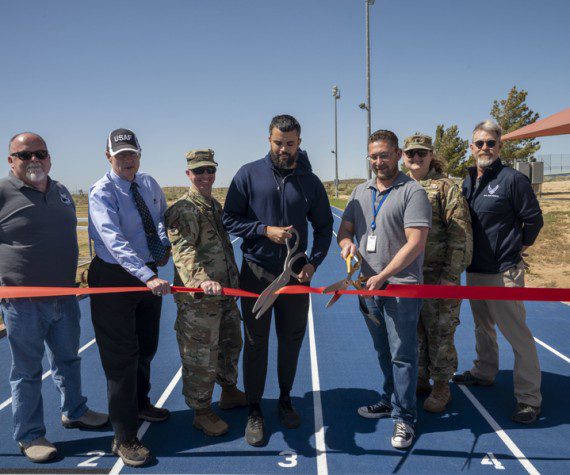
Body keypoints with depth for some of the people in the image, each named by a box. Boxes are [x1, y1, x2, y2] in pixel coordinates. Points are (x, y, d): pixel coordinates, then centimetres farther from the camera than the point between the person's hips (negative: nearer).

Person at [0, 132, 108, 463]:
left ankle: (74, 412, 41)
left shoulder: (62, 192, 9)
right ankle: (30, 435, 24)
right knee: (27, 371, 8)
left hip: (65, 298, 6)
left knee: (68, 359, 21)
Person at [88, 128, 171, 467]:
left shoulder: (149, 184, 4)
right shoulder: (102, 192, -17)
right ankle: (125, 439, 10)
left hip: (150, 275, 7)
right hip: (115, 278, -7)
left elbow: (164, 216, 24)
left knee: (147, 347, 21)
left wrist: (164, 243, 3)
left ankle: (140, 404, 46)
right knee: (122, 356, -2)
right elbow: (115, 242, -31)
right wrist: (148, 277, -43)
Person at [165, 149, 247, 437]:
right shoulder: (183, 210, -16)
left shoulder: (216, 206, 13)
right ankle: (202, 413, 21)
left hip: (224, 293, 9)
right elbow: (183, 251, -30)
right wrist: (203, 280, -46)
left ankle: (229, 392, 45)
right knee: (201, 357, 2)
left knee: (231, 344, 24)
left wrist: (233, 281, 25)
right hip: (198, 299, -9)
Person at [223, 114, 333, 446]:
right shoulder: (249, 174, -3)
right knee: (256, 341, 4)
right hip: (256, 273, -2)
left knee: (292, 339, 12)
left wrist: (314, 262, -4)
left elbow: (324, 226, 10)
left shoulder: (310, 182, 3)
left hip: (295, 273, 2)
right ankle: (255, 410, 19)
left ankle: (285, 400, 32)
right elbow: (230, 219, -3)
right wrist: (265, 230, -16)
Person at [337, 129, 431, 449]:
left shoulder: (413, 192, -8)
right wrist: (347, 242, -9)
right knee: (384, 352, 18)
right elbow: (346, 228, 15)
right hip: (369, 287, 6)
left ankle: (404, 418, 13)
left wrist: (383, 276, -19)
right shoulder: (361, 192, 13)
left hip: (401, 287, -6)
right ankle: (391, 400, 35)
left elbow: (416, 243, -15)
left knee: (402, 354, 0)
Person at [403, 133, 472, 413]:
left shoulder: (446, 188, -5)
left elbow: (460, 235, -10)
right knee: (414, 332, 14)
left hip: (438, 275, -5)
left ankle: (441, 386, 21)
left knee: (440, 333, 4)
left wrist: (451, 275, -15)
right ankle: (420, 380, 31)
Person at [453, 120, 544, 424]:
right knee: (483, 327, 22)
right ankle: (484, 373, 40)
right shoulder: (468, 180, 9)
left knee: (517, 334, -3)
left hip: (503, 273, -7)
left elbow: (534, 219, -8)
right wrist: (468, 257, 13)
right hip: (474, 270, 8)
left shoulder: (512, 179, -12)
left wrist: (518, 247, 1)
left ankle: (529, 399, 7)